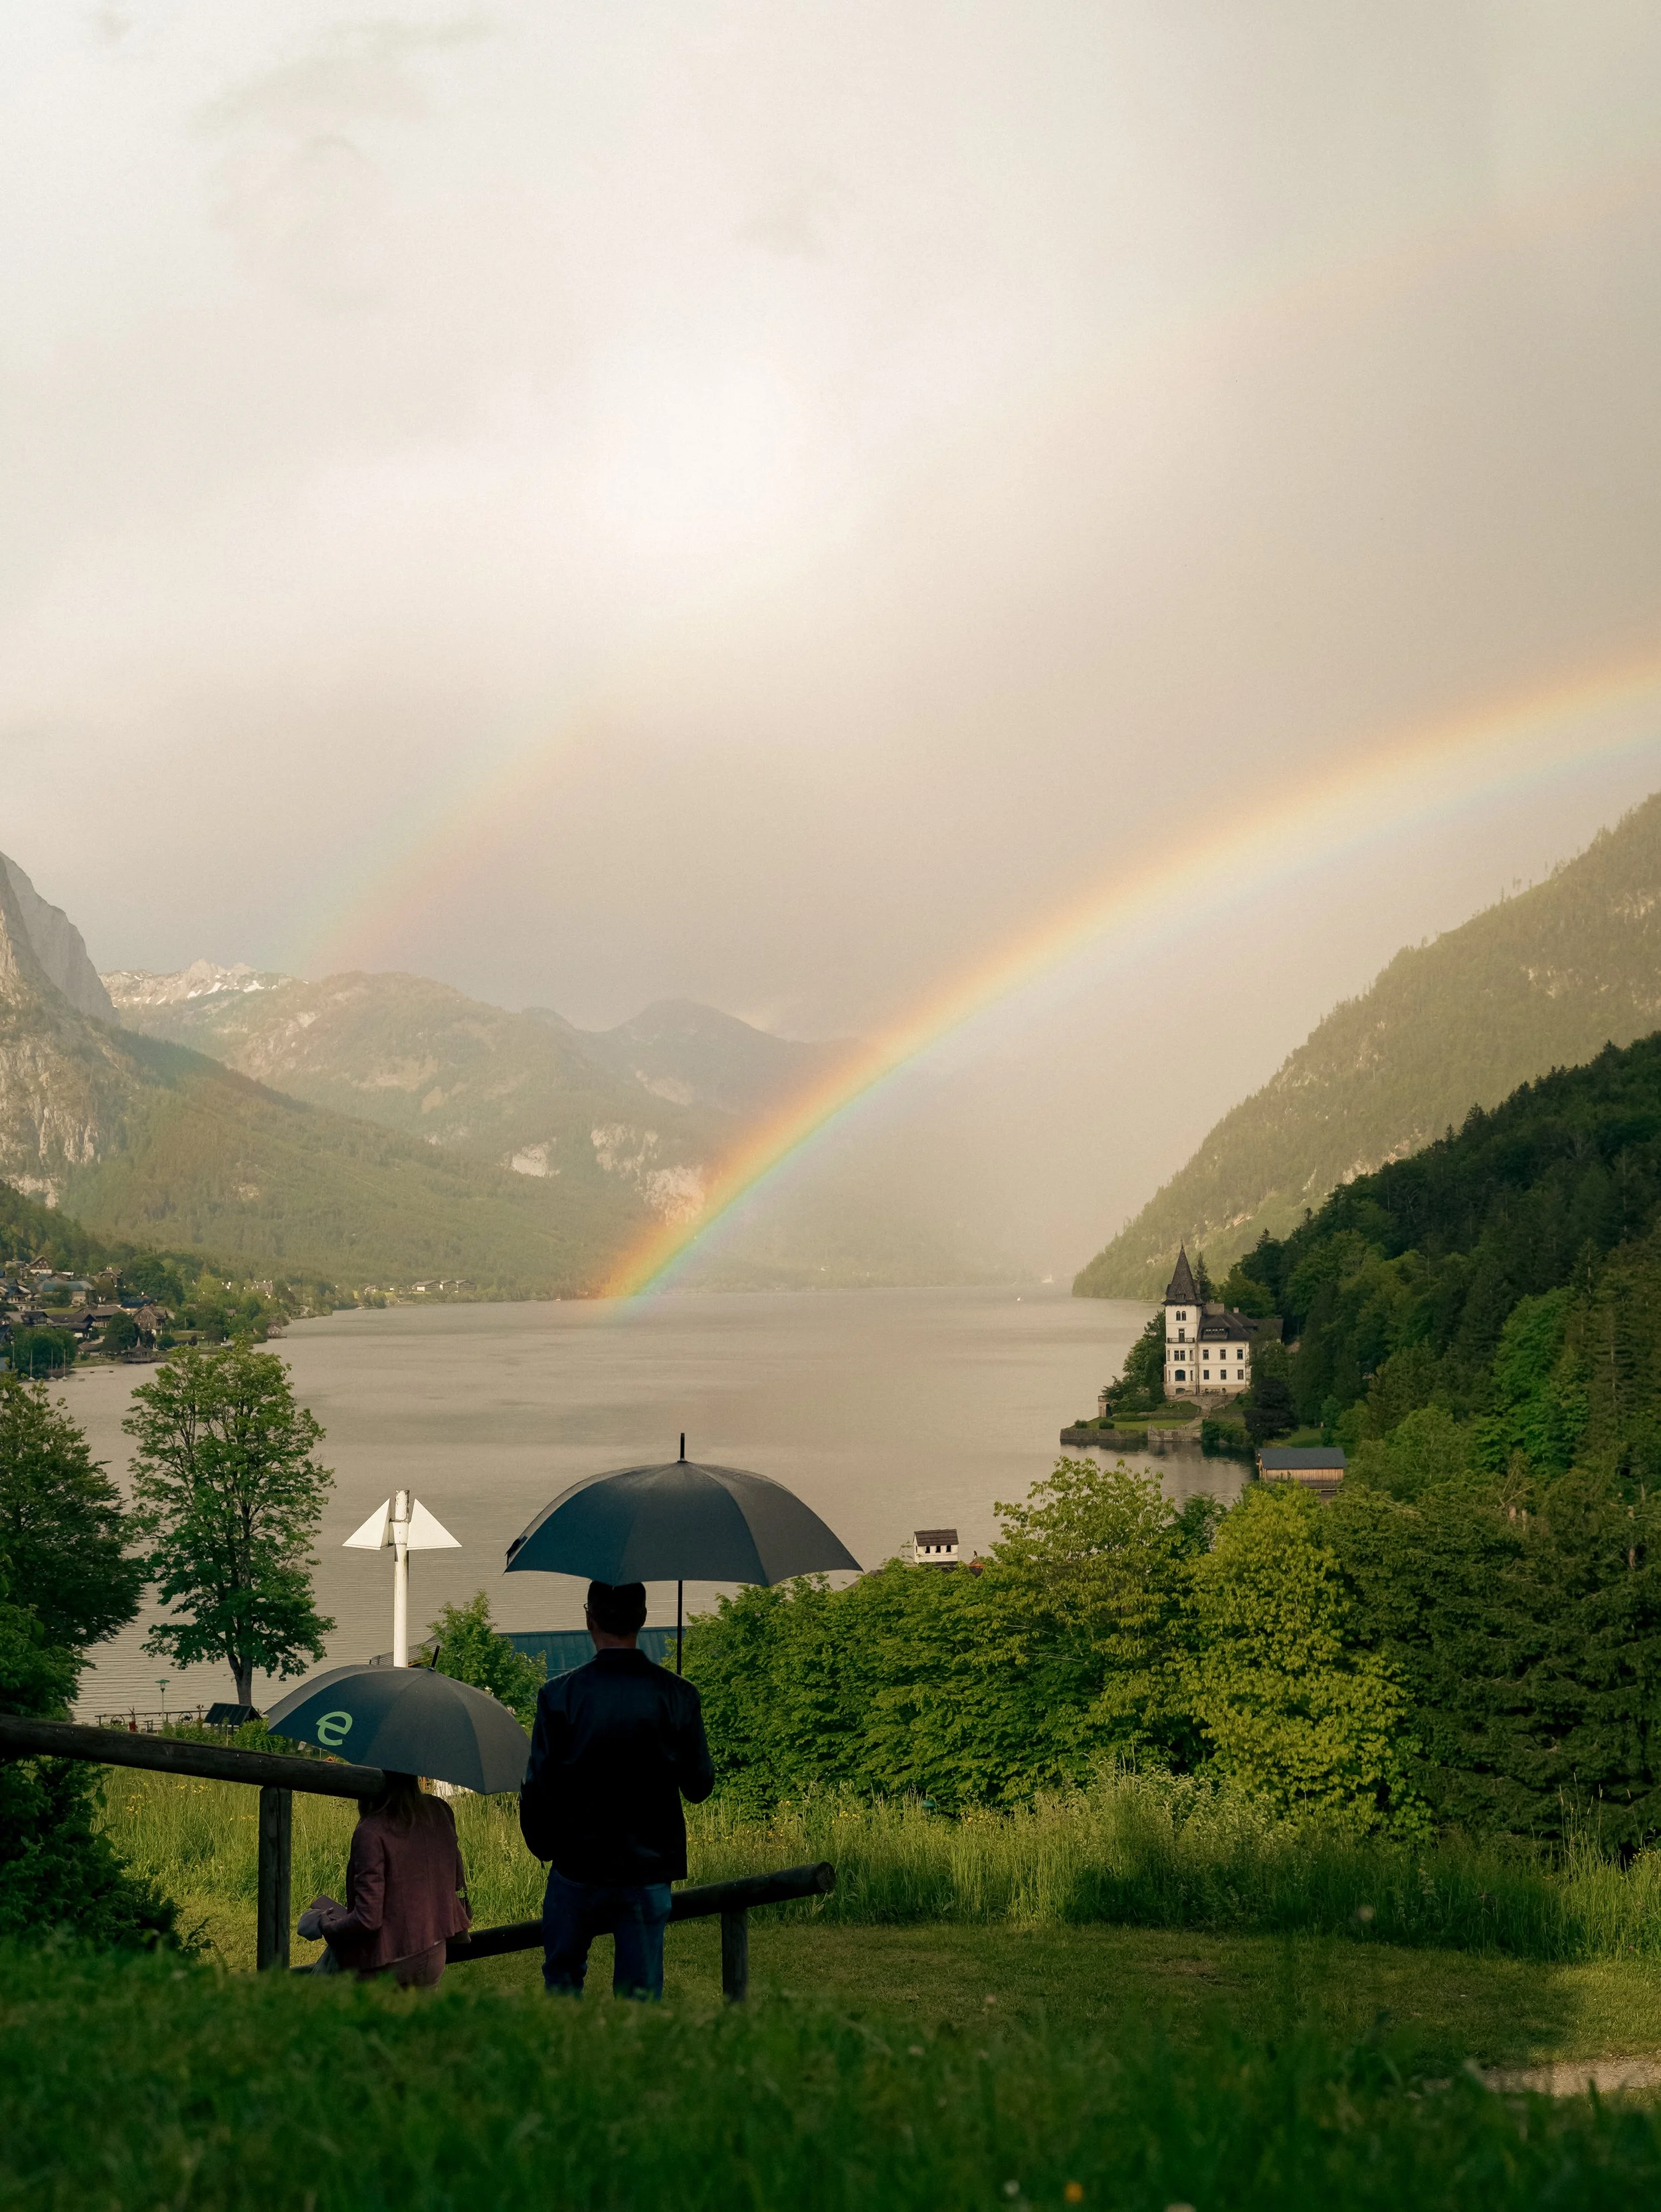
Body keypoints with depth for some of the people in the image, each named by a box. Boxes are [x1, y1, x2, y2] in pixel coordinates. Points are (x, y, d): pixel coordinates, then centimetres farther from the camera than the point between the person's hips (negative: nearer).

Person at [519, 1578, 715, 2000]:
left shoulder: (559, 1695, -11)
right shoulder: (678, 1696, -7)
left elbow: (537, 1788, -8)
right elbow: (699, 1787, 1)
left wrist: (543, 1846, 10)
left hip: (577, 1869, -1)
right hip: (648, 1870, 1)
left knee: (561, 1980, 20)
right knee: (641, 1995, 6)